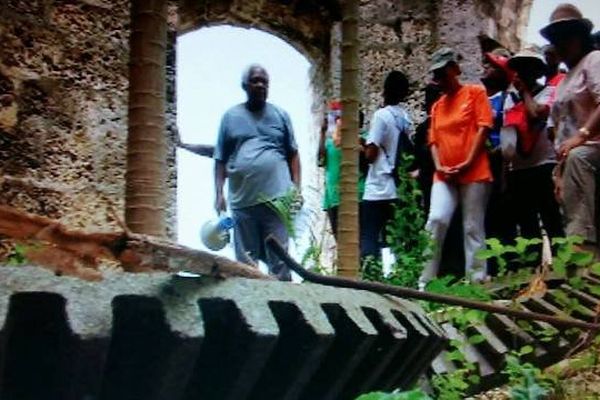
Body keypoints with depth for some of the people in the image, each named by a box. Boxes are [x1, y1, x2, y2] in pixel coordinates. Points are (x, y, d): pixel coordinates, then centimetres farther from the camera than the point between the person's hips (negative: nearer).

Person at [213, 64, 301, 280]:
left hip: (277, 199, 0)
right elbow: (220, 160, 8)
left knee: (279, 258, 1)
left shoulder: (280, 115, 10)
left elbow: (292, 154, 11)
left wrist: (296, 187, 2)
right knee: (245, 262, 8)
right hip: (242, 201, 1)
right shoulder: (231, 116, 8)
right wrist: (219, 193, 1)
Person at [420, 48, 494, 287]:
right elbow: (434, 140, 15)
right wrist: (439, 166, -4)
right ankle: (426, 279, -9)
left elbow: (483, 128, -4)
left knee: (473, 228, -2)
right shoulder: (437, 106, 18)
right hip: (444, 175, 4)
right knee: (436, 220, -12)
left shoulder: (475, 93, 5)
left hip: (474, 173, -3)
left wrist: (467, 163, -11)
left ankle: (477, 280, 2)